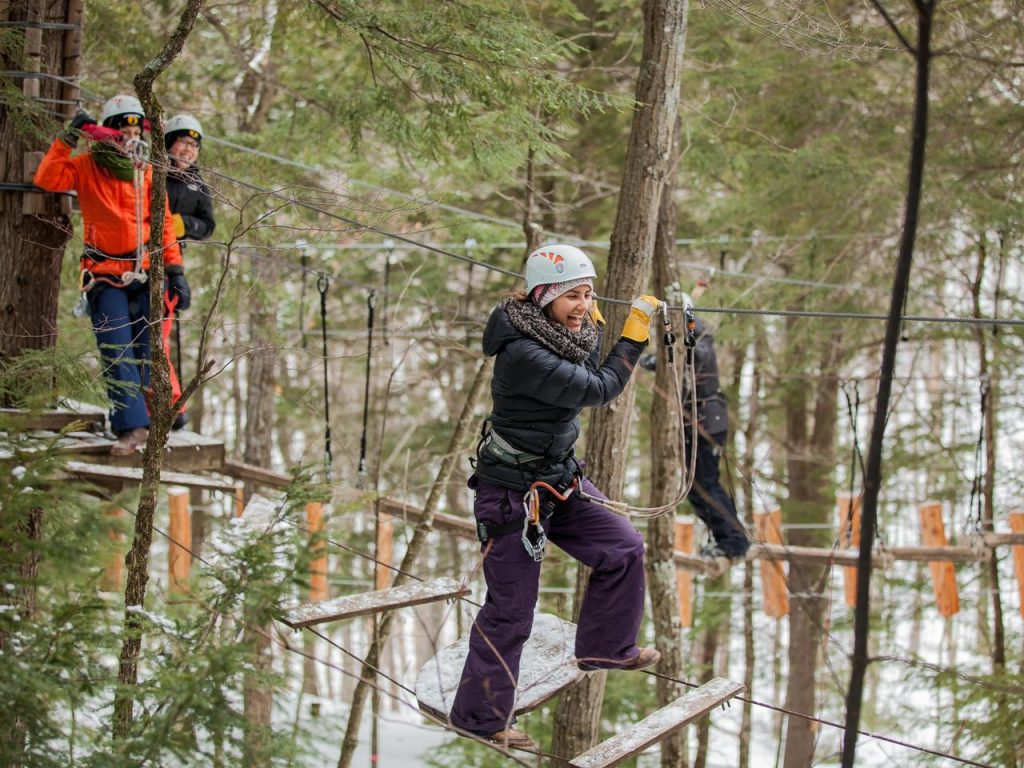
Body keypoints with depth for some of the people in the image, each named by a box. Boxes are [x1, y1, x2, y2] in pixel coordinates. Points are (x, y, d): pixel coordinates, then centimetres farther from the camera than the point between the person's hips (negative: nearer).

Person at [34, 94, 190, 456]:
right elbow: (48, 180, -16)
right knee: (117, 354, -9)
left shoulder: (146, 172, 6)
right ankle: (132, 425, -13)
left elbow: (163, 223, 7)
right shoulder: (86, 166, 0)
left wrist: (175, 269, 1)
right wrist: (68, 139, -20)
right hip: (104, 275, -2)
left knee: (146, 350, 3)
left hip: (144, 272, 2)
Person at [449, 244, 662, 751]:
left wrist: (592, 326, 12)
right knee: (510, 609, 1)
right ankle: (479, 716, 16)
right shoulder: (523, 353, -29)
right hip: (513, 493, -9)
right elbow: (598, 390, -24)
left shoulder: (564, 334, 0)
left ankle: (605, 648, 30)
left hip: (558, 479, 9)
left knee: (623, 548, 9)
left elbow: (584, 373, 22)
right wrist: (635, 333, -16)